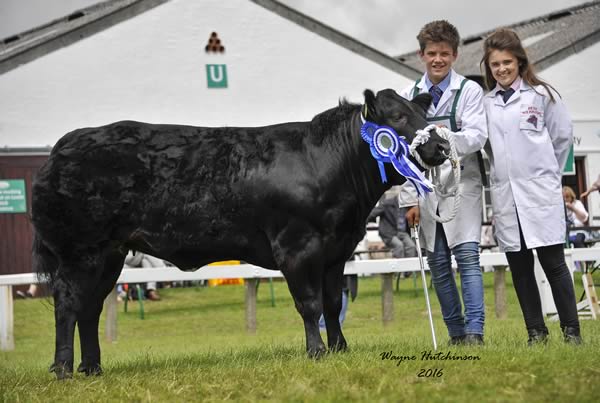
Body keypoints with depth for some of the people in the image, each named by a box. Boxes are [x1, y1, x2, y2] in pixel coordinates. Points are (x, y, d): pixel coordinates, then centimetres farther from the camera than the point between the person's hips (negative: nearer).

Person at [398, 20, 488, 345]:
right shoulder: (408, 96, 8)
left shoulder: (469, 91, 0)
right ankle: (456, 334, 13)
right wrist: (409, 199, 4)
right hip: (425, 188, 3)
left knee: (467, 257, -12)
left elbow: (478, 136, -12)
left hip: (460, 184, -3)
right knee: (438, 265, 5)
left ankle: (474, 332, -12)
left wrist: (449, 138, -32)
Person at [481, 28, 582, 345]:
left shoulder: (541, 95, 0)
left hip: (540, 192, -3)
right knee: (519, 267, 6)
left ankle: (571, 330, 5)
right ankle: (536, 331, 13)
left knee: (553, 262, -2)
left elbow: (563, 136, 6)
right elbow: (483, 142, 10)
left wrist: (545, 173, 10)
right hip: (504, 196, 3)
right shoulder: (486, 103, 8)